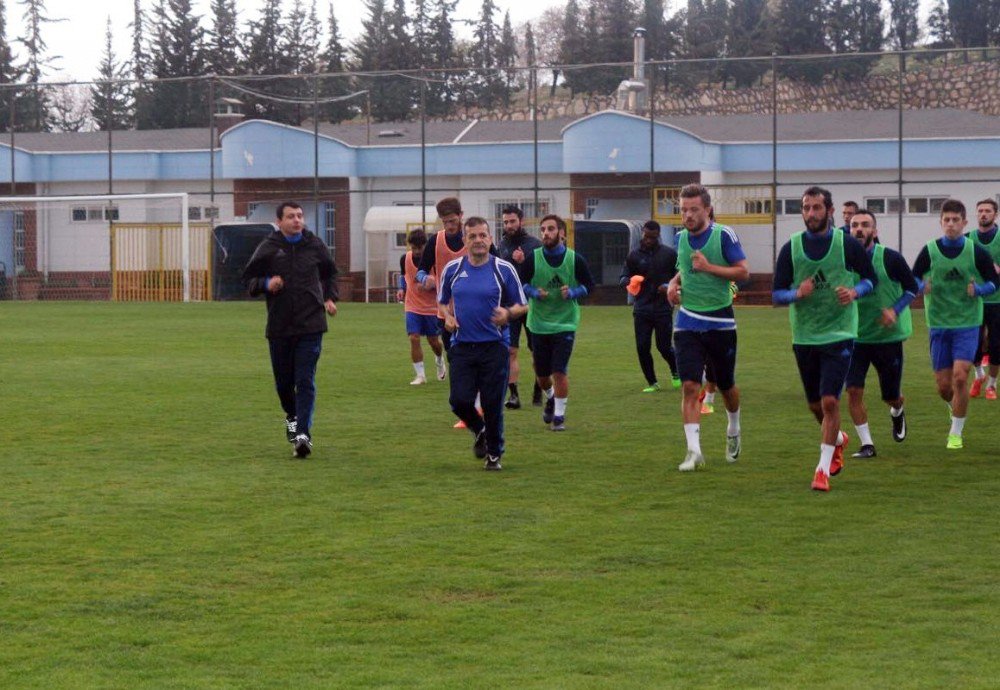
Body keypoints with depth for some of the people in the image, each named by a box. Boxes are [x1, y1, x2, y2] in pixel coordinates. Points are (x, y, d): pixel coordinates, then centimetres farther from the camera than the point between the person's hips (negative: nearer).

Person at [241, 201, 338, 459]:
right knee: (283, 380, 11)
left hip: (311, 324, -1)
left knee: (306, 381, -9)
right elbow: (248, 278, 6)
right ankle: (292, 416, 40)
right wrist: (266, 284, -14)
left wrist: (330, 298, 7)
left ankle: (303, 433, -13)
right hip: (279, 326, 1)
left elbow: (330, 273, 22)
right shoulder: (268, 248, -1)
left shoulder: (314, 244, 4)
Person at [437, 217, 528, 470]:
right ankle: (479, 431, 25)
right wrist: (447, 316, -3)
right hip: (462, 346, 2)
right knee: (460, 401, -7)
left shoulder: (504, 269, -2)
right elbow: (443, 301, 19)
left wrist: (508, 313, -18)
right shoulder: (452, 269, 4)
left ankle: (494, 454, 18)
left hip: (494, 346, -2)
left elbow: (522, 305, 4)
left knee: (493, 405, -1)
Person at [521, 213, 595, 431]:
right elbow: (521, 285, 4)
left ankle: (559, 415, 5)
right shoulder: (533, 258, -4)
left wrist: (572, 293, -14)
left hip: (565, 323, -2)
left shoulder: (575, 260, -5)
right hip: (538, 323, 2)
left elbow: (589, 285, 4)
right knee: (541, 373, 11)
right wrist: (534, 293, -15)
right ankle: (550, 399, 43)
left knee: (560, 372, -10)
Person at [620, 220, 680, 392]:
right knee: (642, 347, -3)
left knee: (664, 346, -2)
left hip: (663, 309, -2)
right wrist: (629, 282, -17)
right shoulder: (634, 255, 4)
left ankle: (675, 374, 28)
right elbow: (622, 278, 7)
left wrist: (669, 286, -13)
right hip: (641, 309, 2)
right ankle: (652, 383, 13)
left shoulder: (669, 253, 1)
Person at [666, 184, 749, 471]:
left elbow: (744, 272, -12)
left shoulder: (724, 235, -9)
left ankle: (733, 431, 41)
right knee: (690, 386, -12)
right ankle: (694, 450, -12)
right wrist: (674, 283, 2)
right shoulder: (681, 237, 6)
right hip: (688, 323, 3)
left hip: (720, 322, -3)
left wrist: (709, 267, -20)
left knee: (726, 386, 12)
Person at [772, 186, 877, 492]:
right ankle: (838, 440, 45)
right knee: (815, 405, 14)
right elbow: (776, 294, 2)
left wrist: (855, 291, -13)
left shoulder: (848, 244, -4)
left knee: (830, 401, -14)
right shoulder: (791, 248, -1)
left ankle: (823, 469, -5)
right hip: (804, 337, 3)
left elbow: (870, 278, 8)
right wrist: (797, 294, -20)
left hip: (839, 333, -3)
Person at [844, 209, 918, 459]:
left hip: (888, 336, -1)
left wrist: (895, 310, -15)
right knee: (853, 391, -14)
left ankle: (897, 413, 48)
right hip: (855, 336, 1)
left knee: (891, 397, 10)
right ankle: (866, 444, -2)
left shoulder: (890, 258, -12)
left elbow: (912, 288, -1)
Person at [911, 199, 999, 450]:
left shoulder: (977, 252, -4)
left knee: (960, 376, -15)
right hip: (939, 324, 2)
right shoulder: (929, 251, -2)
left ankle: (956, 433, -2)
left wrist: (978, 289, -16)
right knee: (943, 385, 3)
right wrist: (923, 287, -15)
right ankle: (956, 408, 38)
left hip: (968, 323, -2)